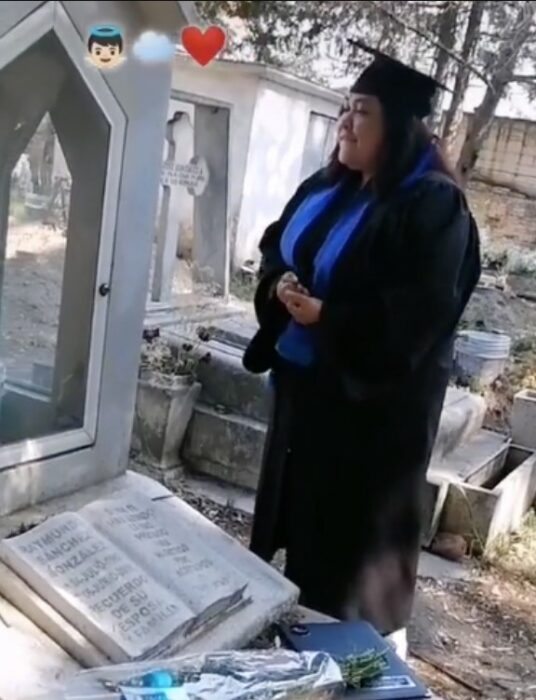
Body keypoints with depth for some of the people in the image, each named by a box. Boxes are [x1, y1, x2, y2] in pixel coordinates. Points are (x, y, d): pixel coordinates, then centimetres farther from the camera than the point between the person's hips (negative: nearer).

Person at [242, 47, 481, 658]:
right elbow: (274, 251, 15)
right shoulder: (324, 189, 9)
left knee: (356, 543, 3)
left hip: (372, 403, -8)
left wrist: (324, 315, -23)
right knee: (296, 519, 19)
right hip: (303, 385, 8)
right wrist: (279, 288, -7)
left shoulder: (433, 206, -17)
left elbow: (417, 315, -23)